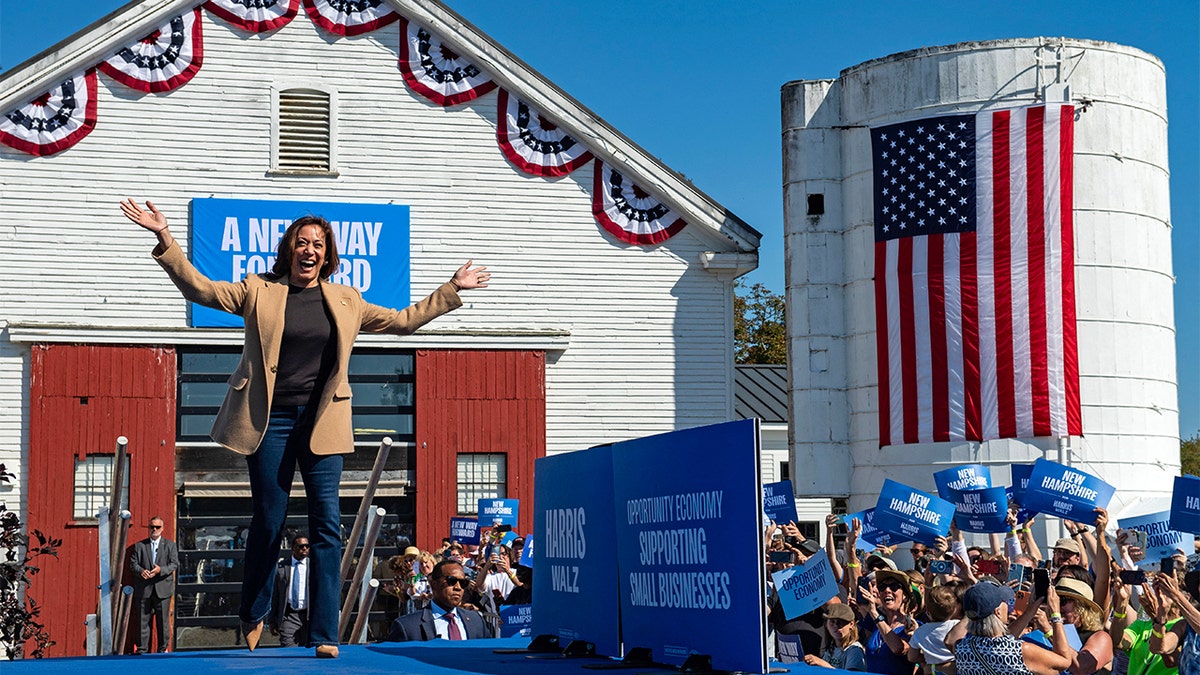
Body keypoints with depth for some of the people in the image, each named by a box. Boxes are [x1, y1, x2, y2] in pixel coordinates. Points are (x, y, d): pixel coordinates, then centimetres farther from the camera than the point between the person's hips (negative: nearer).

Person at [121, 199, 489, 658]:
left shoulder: (346, 302, 11)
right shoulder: (258, 292, 4)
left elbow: (403, 321, 19)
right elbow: (199, 288, -1)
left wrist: (452, 290, 18)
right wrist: (165, 238, -10)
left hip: (321, 422, 2)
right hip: (269, 421, -2)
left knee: (326, 525, -6)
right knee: (268, 522, 3)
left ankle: (324, 634, -3)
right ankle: (253, 616, 27)